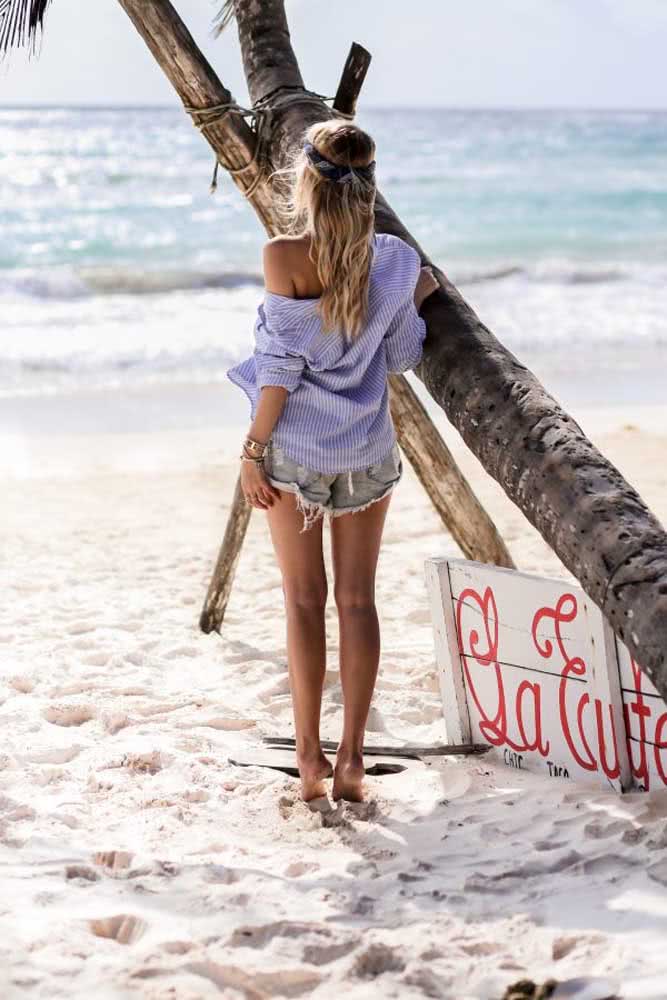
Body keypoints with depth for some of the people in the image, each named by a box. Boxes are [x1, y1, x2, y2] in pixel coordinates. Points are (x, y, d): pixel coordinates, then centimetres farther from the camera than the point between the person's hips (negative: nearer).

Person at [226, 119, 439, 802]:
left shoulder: (284, 256, -15)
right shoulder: (394, 258, -5)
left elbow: (282, 366, -14)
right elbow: (401, 358, 4)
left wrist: (253, 447, -6)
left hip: (294, 446, -2)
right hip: (368, 450, 2)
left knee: (305, 599, 8)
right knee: (357, 599, 9)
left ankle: (309, 759, 9)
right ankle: (350, 760, 8)